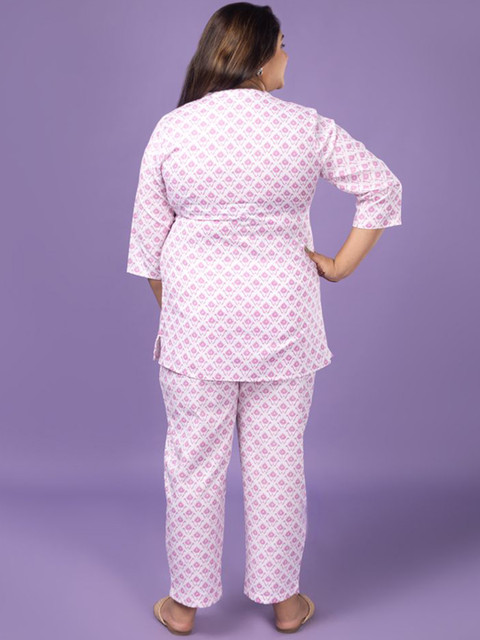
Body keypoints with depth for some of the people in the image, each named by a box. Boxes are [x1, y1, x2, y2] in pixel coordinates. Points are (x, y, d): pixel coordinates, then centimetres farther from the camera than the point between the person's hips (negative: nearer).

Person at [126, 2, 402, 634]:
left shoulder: (172, 129, -3)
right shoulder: (307, 127, -4)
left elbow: (149, 237, 1)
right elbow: (383, 188, 2)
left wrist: (166, 308, 14)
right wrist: (341, 265, 6)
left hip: (197, 321, 0)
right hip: (282, 321, 0)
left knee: (194, 462, 12)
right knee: (278, 460, 13)